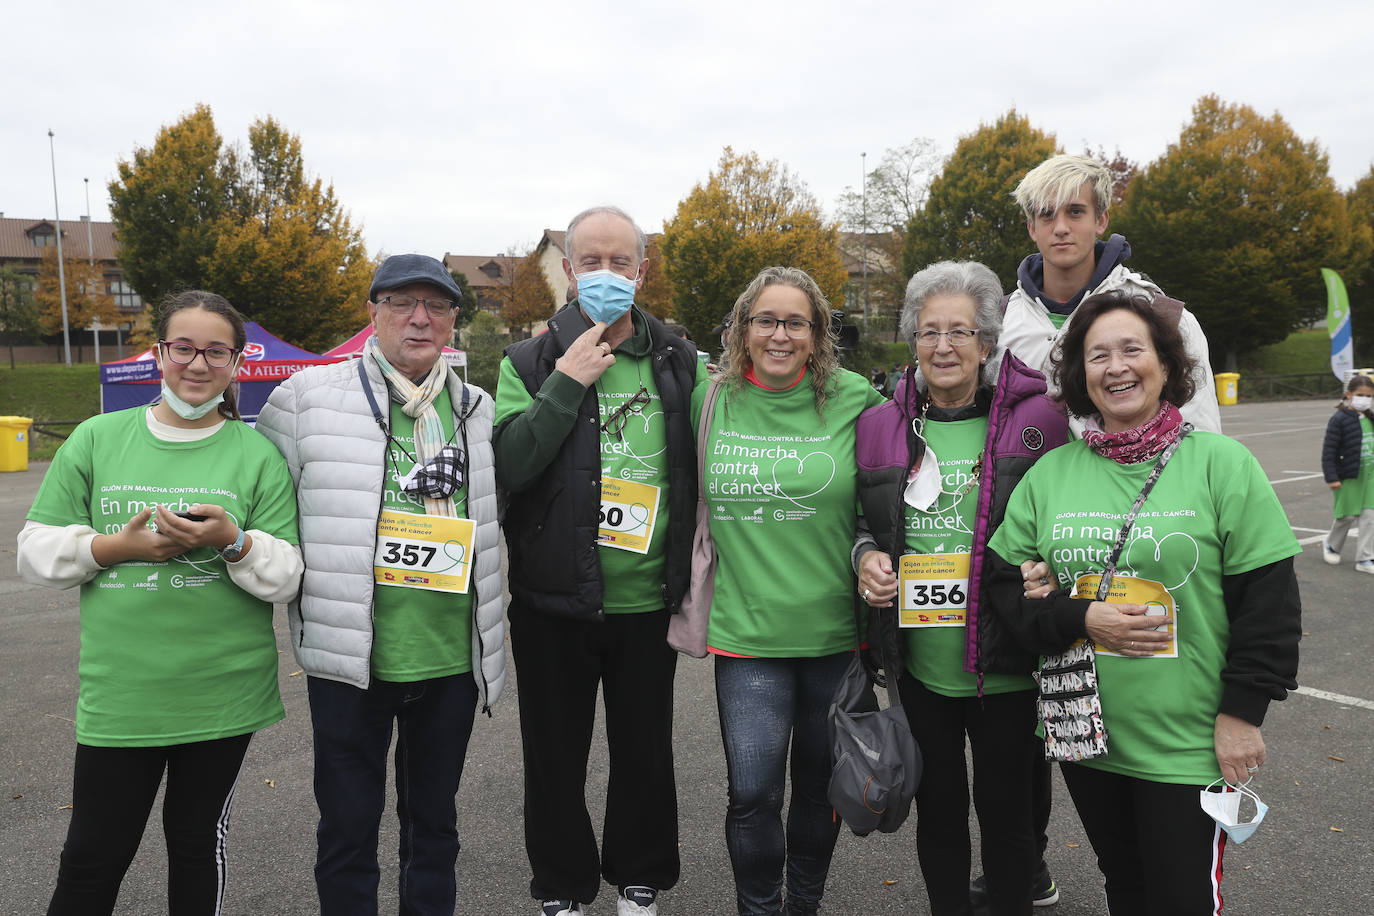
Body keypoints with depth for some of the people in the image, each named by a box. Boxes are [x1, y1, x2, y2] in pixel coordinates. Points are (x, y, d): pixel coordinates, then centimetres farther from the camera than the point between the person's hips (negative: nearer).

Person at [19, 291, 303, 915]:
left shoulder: (257, 454, -1)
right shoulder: (96, 439, 3)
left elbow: (287, 577, -4)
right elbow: (35, 552, 4)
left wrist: (233, 541, -22)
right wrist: (116, 547, -13)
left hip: (223, 693, 0)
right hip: (117, 694, 1)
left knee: (200, 841, 17)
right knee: (92, 859, 9)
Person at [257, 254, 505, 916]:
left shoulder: (477, 410, 8)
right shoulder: (310, 396, -2)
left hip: (452, 657, 3)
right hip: (351, 657, -3)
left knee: (434, 820, 19)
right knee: (347, 827, 10)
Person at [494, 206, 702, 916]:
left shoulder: (681, 364, 3)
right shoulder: (530, 362, -1)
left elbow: (703, 470, 7)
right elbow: (507, 467, -13)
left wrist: (693, 583, 2)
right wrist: (566, 385, -19)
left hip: (649, 600, 1)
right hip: (554, 600, -1)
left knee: (645, 751, 15)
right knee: (555, 757, 12)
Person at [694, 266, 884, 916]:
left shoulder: (854, 400, -4)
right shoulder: (713, 400, 0)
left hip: (836, 630, 0)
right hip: (746, 630, 0)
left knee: (820, 783, 16)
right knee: (752, 793, -2)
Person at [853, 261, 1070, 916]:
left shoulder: (1038, 419, -6)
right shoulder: (879, 426, 3)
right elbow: (862, 523, 15)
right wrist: (865, 555, -6)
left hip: (1007, 665, -2)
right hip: (920, 665, 3)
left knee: (1004, 810, 13)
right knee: (937, 808, 18)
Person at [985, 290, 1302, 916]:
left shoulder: (1221, 462, -6)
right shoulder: (1051, 472, 3)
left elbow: (1268, 599, -7)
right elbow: (1002, 578, 2)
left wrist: (1242, 712, -10)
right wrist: (1080, 617, -14)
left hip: (1186, 743, -3)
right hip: (1082, 735, 3)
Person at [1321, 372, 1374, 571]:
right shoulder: (1339, 419, -12)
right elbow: (1328, 450, -14)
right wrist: (1331, 477, -17)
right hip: (1348, 476, -6)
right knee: (1348, 515, 3)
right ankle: (1331, 545, 30)